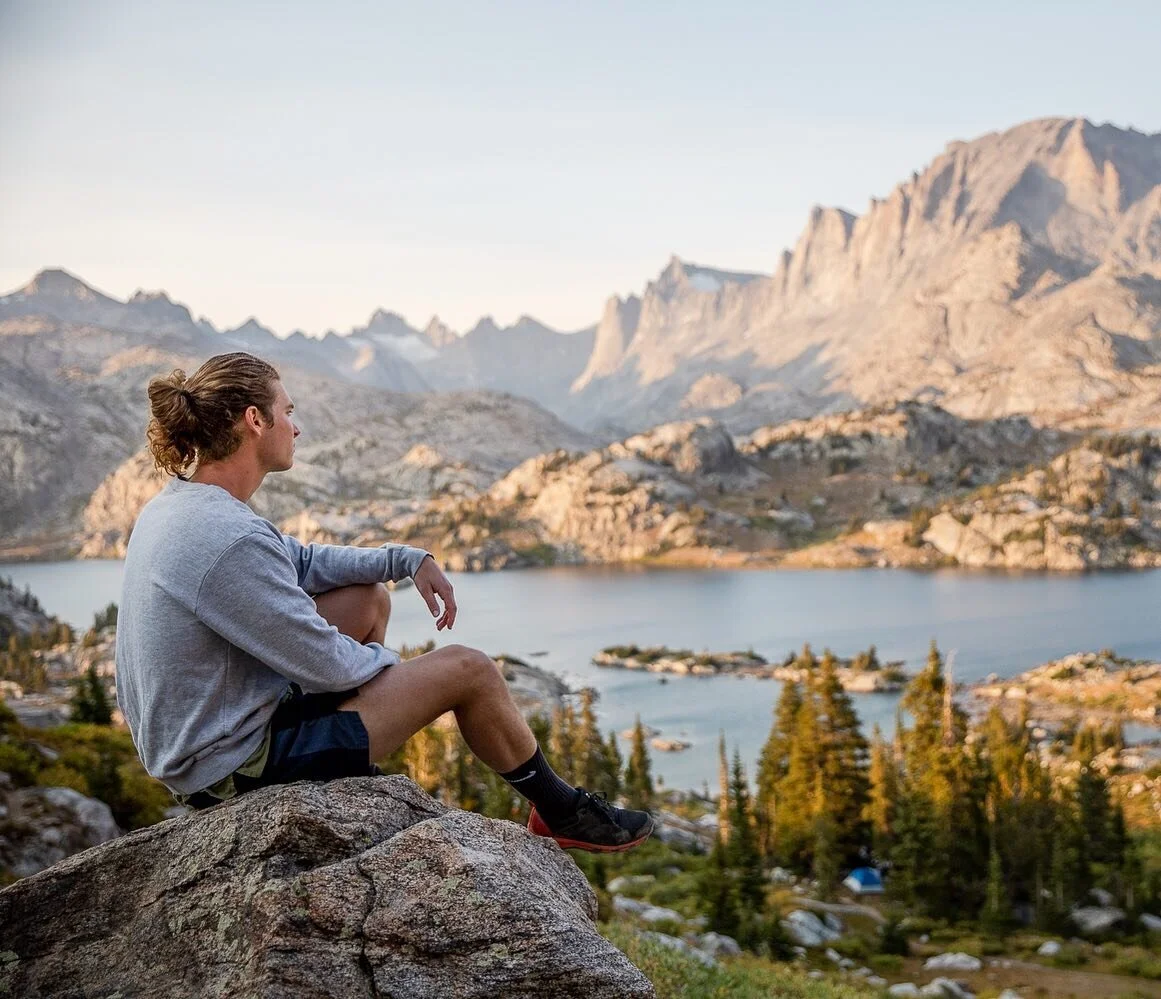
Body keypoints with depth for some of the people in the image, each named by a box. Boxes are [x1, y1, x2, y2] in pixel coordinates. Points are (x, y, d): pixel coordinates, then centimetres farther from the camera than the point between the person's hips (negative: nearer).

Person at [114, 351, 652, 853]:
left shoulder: (175, 505, 3)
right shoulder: (229, 539, -29)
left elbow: (299, 561, 17)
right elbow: (327, 665, -21)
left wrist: (408, 559, 8)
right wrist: (386, 660, 1)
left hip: (184, 741, 10)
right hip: (235, 769, -10)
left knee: (369, 600, 20)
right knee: (468, 670, -2)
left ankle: (357, 785, 31)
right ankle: (563, 812, 22)